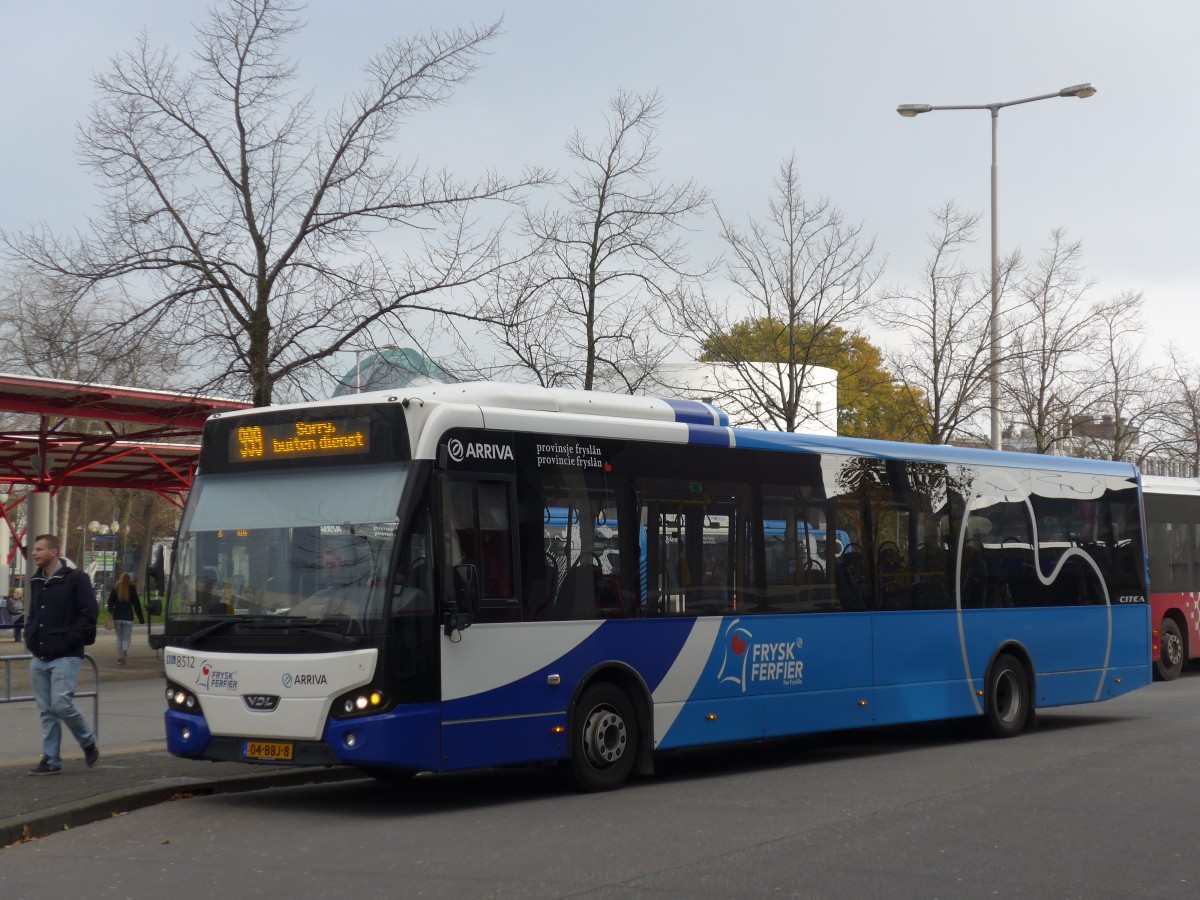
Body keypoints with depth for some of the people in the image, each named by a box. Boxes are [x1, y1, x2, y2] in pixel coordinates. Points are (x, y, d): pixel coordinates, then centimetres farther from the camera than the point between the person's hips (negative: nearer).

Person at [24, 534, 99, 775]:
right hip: (39, 658, 7)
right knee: (46, 710, 6)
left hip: (65, 656, -7)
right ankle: (51, 760, 11)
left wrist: (69, 641, -15)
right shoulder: (36, 581, 14)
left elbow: (88, 614, -10)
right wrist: (30, 637, 9)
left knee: (62, 703, -15)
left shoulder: (76, 579, -7)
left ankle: (88, 743, 9)